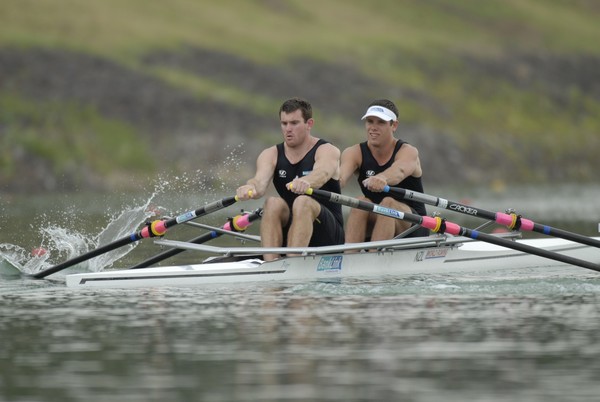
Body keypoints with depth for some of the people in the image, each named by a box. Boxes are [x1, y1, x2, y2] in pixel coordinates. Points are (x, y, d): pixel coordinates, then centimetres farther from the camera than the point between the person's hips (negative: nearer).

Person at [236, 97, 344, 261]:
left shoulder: (327, 151, -4)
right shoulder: (271, 155, 7)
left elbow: (321, 173, -28)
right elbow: (261, 180, -15)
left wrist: (306, 183, -53)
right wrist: (251, 187, -42)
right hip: (288, 232, 3)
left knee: (303, 202, -32)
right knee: (273, 203, -26)